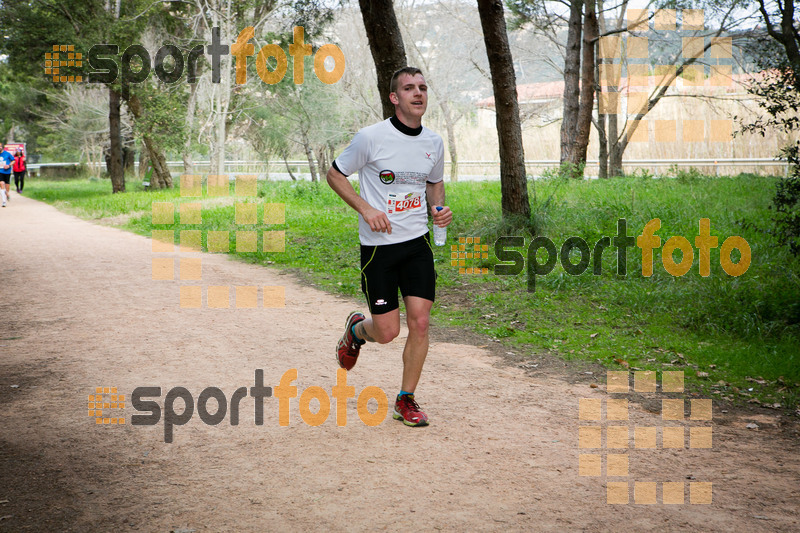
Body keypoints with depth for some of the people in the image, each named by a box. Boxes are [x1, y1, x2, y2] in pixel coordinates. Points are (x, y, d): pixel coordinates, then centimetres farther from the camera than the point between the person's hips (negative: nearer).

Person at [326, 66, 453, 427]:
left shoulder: (433, 143, 5)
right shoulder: (371, 137, -11)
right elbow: (334, 174, -1)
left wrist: (439, 208, 1)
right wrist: (365, 208, -14)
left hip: (418, 243, 4)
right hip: (378, 246, -4)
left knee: (420, 322, -5)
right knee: (387, 333, -2)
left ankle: (406, 401, 12)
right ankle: (356, 329, 35)